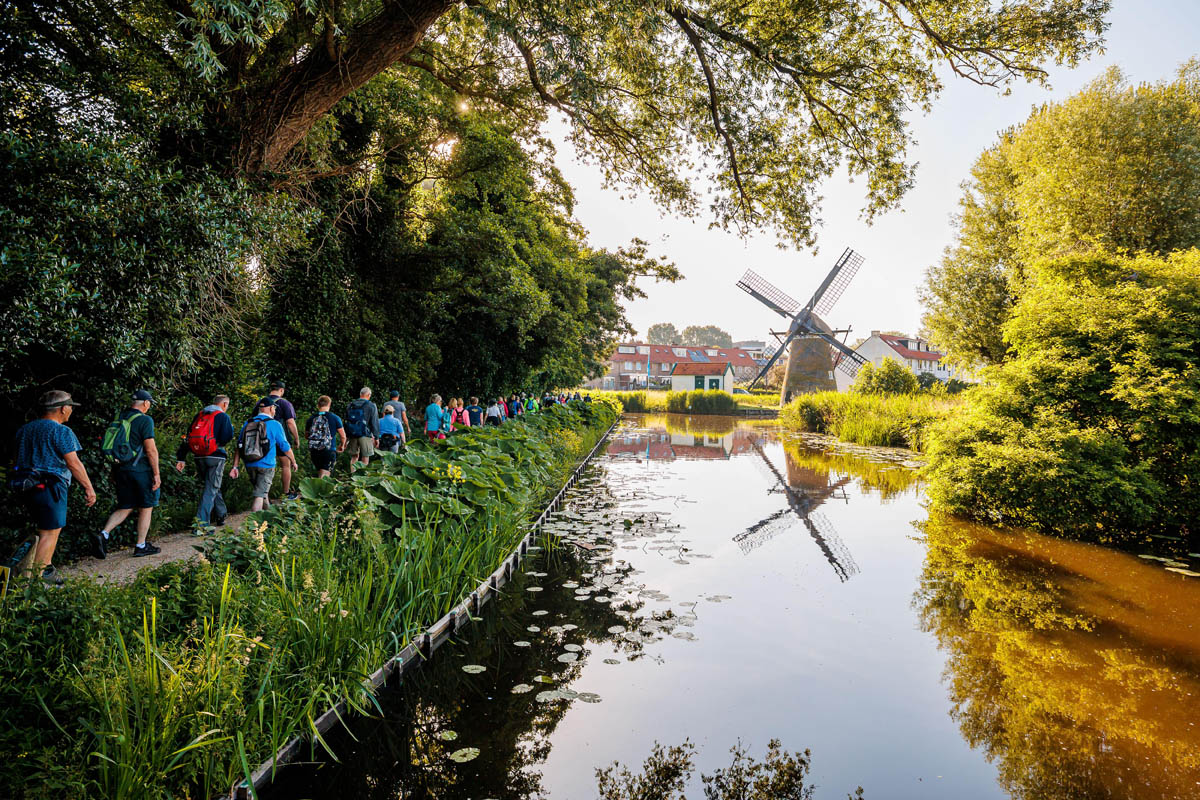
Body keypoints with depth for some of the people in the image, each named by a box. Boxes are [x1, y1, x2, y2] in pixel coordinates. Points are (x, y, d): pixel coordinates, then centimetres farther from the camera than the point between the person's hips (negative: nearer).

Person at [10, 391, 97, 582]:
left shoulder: (24, 429, 13)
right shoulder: (61, 432, -12)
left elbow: (18, 460, 19)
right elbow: (73, 463, -16)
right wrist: (89, 488, -13)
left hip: (27, 487, 8)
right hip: (49, 487, -8)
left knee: (45, 530, 18)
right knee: (50, 533, -2)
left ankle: (46, 570, 20)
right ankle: (38, 577, -2)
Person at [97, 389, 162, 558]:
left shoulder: (119, 418, 10)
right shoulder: (145, 420, -12)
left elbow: (113, 446, 16)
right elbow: (151, 450, -16)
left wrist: (113, 471, 23)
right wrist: (156, 473, -12)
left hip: (122, 469, 7)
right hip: (141, 470, -7)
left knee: (125, 508, 15)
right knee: (145, 508, 6)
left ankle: (104, 534, -4)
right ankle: (141, 546, 12)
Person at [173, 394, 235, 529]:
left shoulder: (199, 415, 15)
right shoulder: (223, 416, -4)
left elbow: (188, 437, 11)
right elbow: (228, 437, -14)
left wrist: (181, 458, 10)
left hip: (199, 457, 6)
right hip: (216, 457, -6)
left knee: (213, 486, 21)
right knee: (211, 488, -2)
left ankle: (221, 516, 31)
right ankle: (202, 521, -9)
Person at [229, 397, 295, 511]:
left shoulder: (248, 423, 6)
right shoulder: (274, 425, -7)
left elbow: (239, 446, 4)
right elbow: (285, 447, -3)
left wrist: (235, 466, 6)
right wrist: (293, 462, 11)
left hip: (249, 466, 5)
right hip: (266, 466, -5)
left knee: (263, 489, 23)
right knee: (259, 494, -3)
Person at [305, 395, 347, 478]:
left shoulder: (311, 419, 4)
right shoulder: (335, 418, -4)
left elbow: (306, 436, 17)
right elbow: (343, 436, -2)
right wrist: (342, 446, 19)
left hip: (313, 451, 4)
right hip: (329, 451, -4)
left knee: (320, 474, 21)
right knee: (324, 477, -6)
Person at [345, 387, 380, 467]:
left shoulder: (350, 406, 11)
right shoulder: (371, 406, -5)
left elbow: (346, 422, 14)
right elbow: (374, 423, -6)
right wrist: (376, 437, -1)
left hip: (352, 435, 5)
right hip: (365, 435, -5)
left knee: (354, 457, 13)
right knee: (365, 458, -1)